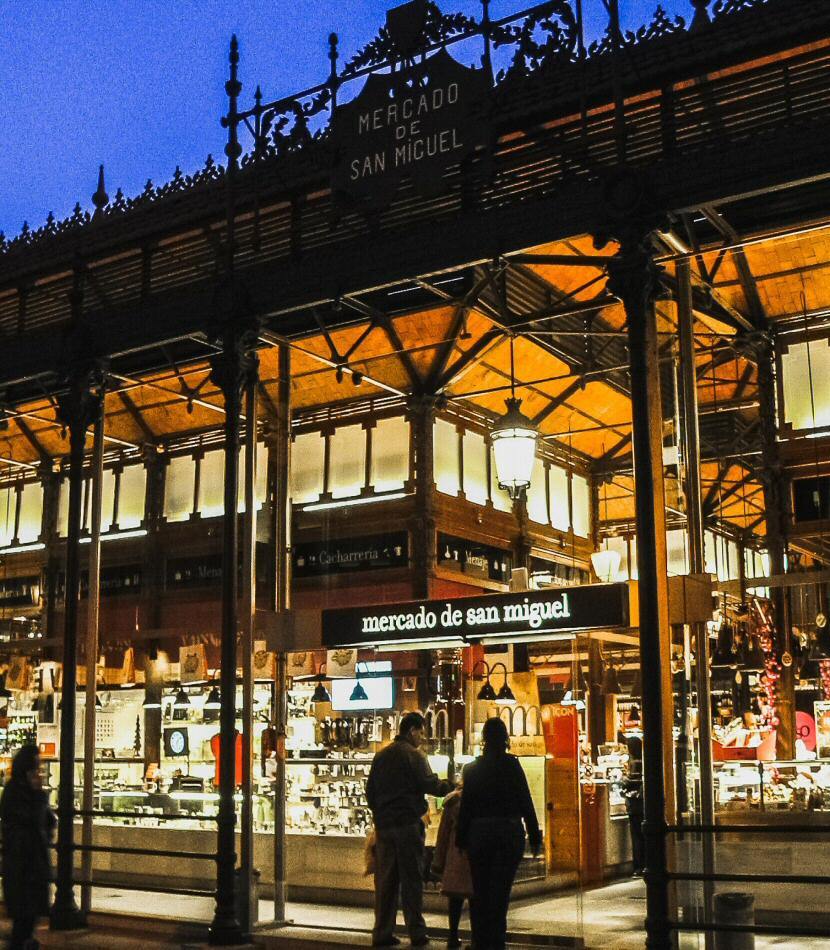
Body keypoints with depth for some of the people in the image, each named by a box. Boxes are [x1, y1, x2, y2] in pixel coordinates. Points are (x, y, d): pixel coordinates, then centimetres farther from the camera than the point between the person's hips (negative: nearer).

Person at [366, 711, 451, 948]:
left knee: (385, 879, 7)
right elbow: (429, 784, -13)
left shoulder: (381, 755, 13)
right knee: (411, 878, 0)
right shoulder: (413, 755, -7)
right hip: (407, 823, -6)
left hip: (383, 824, 6)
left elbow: (370, 790, 16)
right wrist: (451, 787, 2)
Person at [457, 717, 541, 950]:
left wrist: (461, 838, 8)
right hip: (510, 832, -2)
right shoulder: (513, 766, -6)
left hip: (479, 833, 2)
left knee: (480, 892, 13)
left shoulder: (472, 769, -1)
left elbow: (466, 805, 0)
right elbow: (526, 803, -6)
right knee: (500, 891, 3)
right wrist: (534, 837, 0)